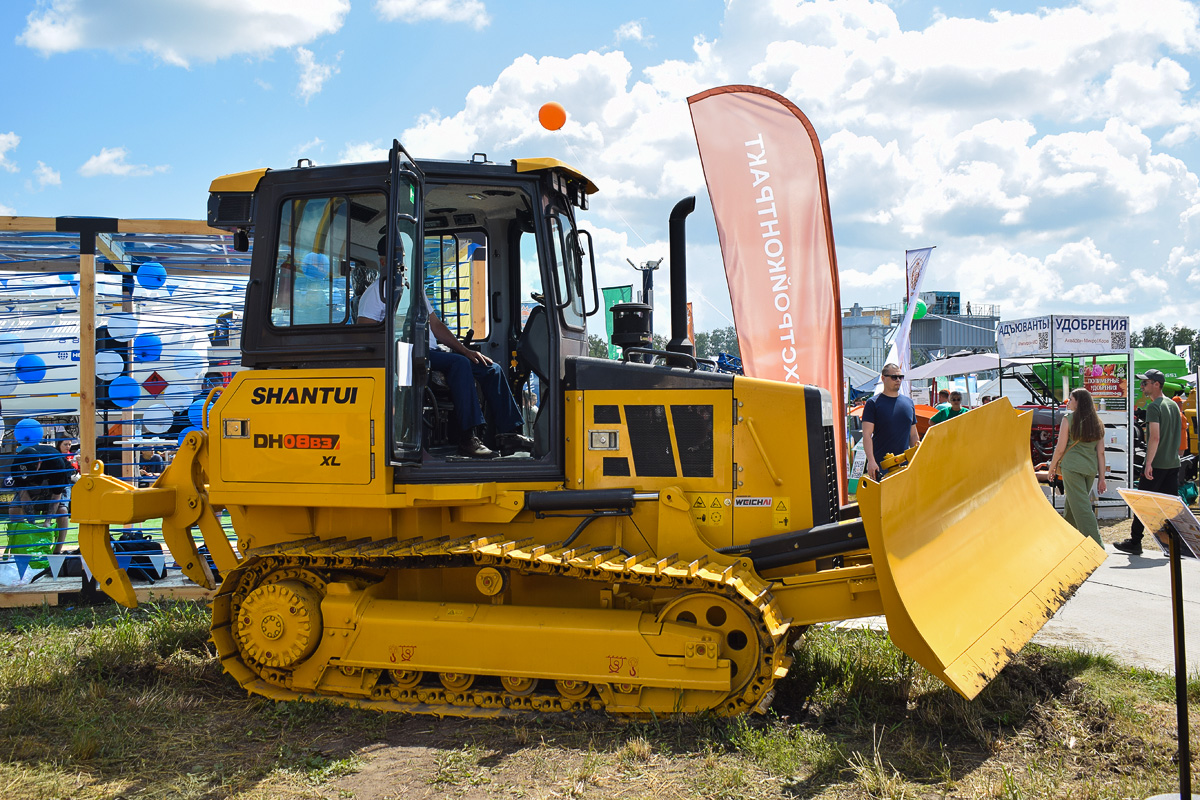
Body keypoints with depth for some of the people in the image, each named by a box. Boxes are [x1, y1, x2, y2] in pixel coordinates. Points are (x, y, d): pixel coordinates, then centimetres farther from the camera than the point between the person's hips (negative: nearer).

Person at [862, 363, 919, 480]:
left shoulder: (909, 403, 15)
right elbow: (867, 434, -9)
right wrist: (871, 460, -20)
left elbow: (913, 435, 20)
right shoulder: (873, 403, -1)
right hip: (880, 465, -5)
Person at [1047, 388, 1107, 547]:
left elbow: (1060, 449, -5)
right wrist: (1102, 478, 11)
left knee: (1081, 506, -6)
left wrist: (1052, 467, 9)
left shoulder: (1068, 419, -6)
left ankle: (1096, 545, -12)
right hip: (1091, 469, 6)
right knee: (1072, 503, 20)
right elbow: (1101, 452, 9)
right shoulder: (1097, 423, 10)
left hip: (1072, 467, -6)